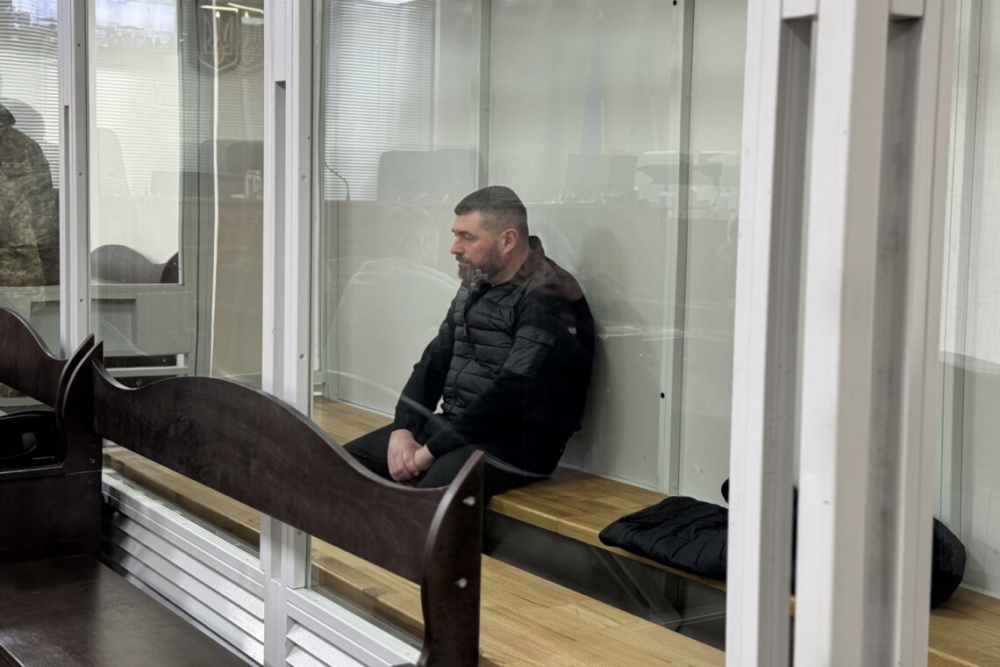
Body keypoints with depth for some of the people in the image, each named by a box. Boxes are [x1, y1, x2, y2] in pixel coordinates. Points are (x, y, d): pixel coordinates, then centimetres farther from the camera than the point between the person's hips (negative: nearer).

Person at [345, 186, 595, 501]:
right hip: (453, 427, 9)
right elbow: (436, 360, 13)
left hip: (513, 444, -9)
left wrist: (430, 451, -18)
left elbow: (511, 395, -22)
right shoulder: (475, 286, 13)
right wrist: (402, 430, -4)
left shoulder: (547, 300, -15)